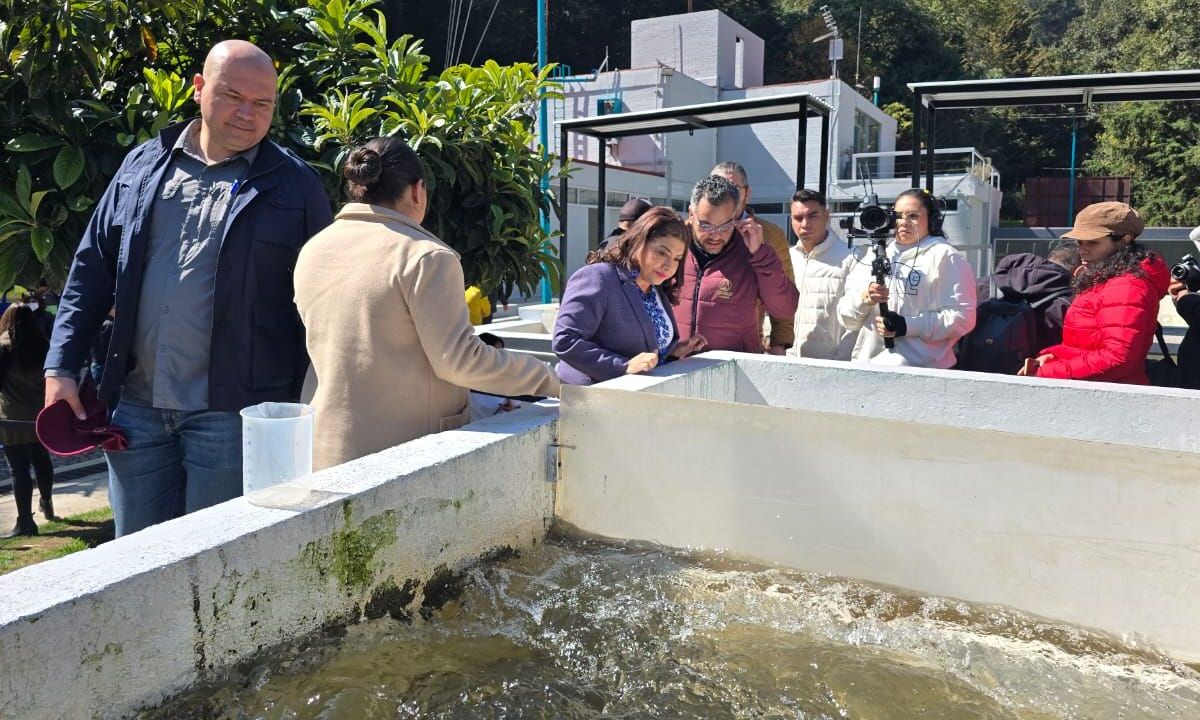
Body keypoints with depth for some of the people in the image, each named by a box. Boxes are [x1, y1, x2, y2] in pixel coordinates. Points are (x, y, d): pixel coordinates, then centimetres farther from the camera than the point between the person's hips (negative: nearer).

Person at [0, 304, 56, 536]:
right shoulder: (42, 343, 5)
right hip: (41, 414, 6)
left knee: (19, 468, -3)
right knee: (41, 460, 20)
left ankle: (25, 521, -3)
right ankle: (47, 504, 36)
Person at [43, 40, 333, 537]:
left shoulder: (294, 184, -1)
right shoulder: (143, 165, 9)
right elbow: (93, 268, 14)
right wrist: (61, 367, 8)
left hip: (232, 410, -4)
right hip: (136, 405, 4)